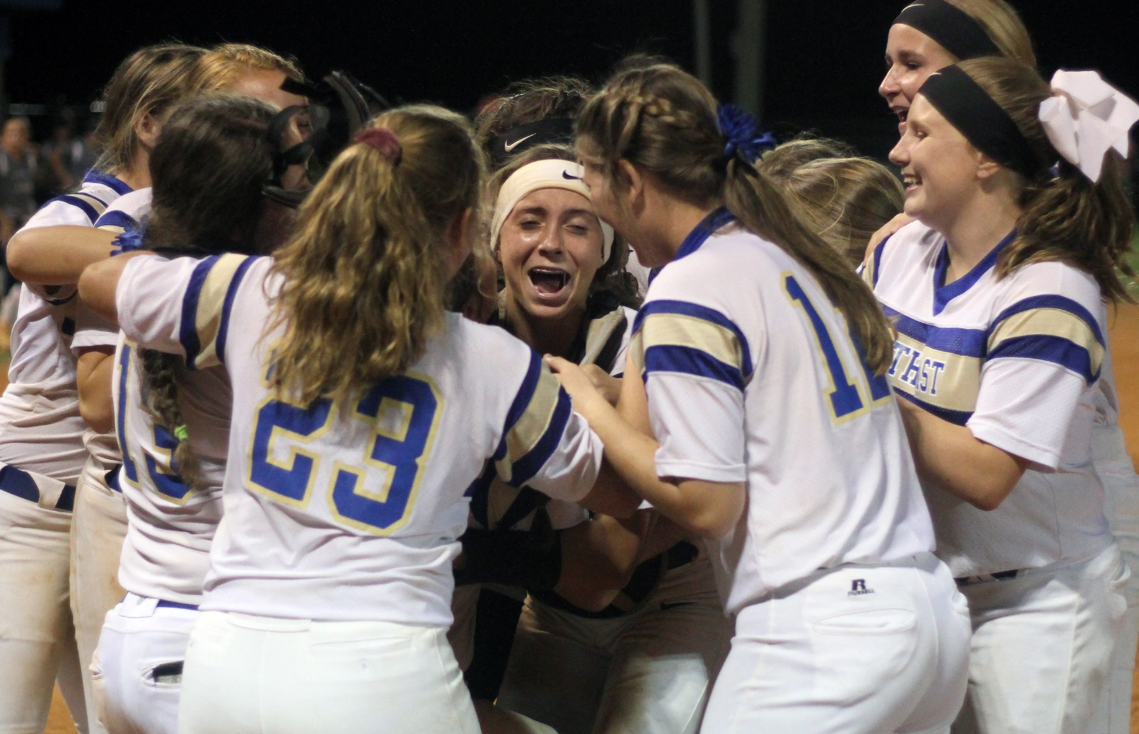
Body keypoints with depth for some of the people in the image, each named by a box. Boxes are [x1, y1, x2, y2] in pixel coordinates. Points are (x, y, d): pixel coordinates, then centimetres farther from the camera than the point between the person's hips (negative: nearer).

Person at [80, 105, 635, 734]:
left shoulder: (249, 295, 5)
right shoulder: (497, 367, 3)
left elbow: (93, 277, 24)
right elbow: (620, 493, 17)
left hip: (223, 663, 3)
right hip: (384, 673, -3)